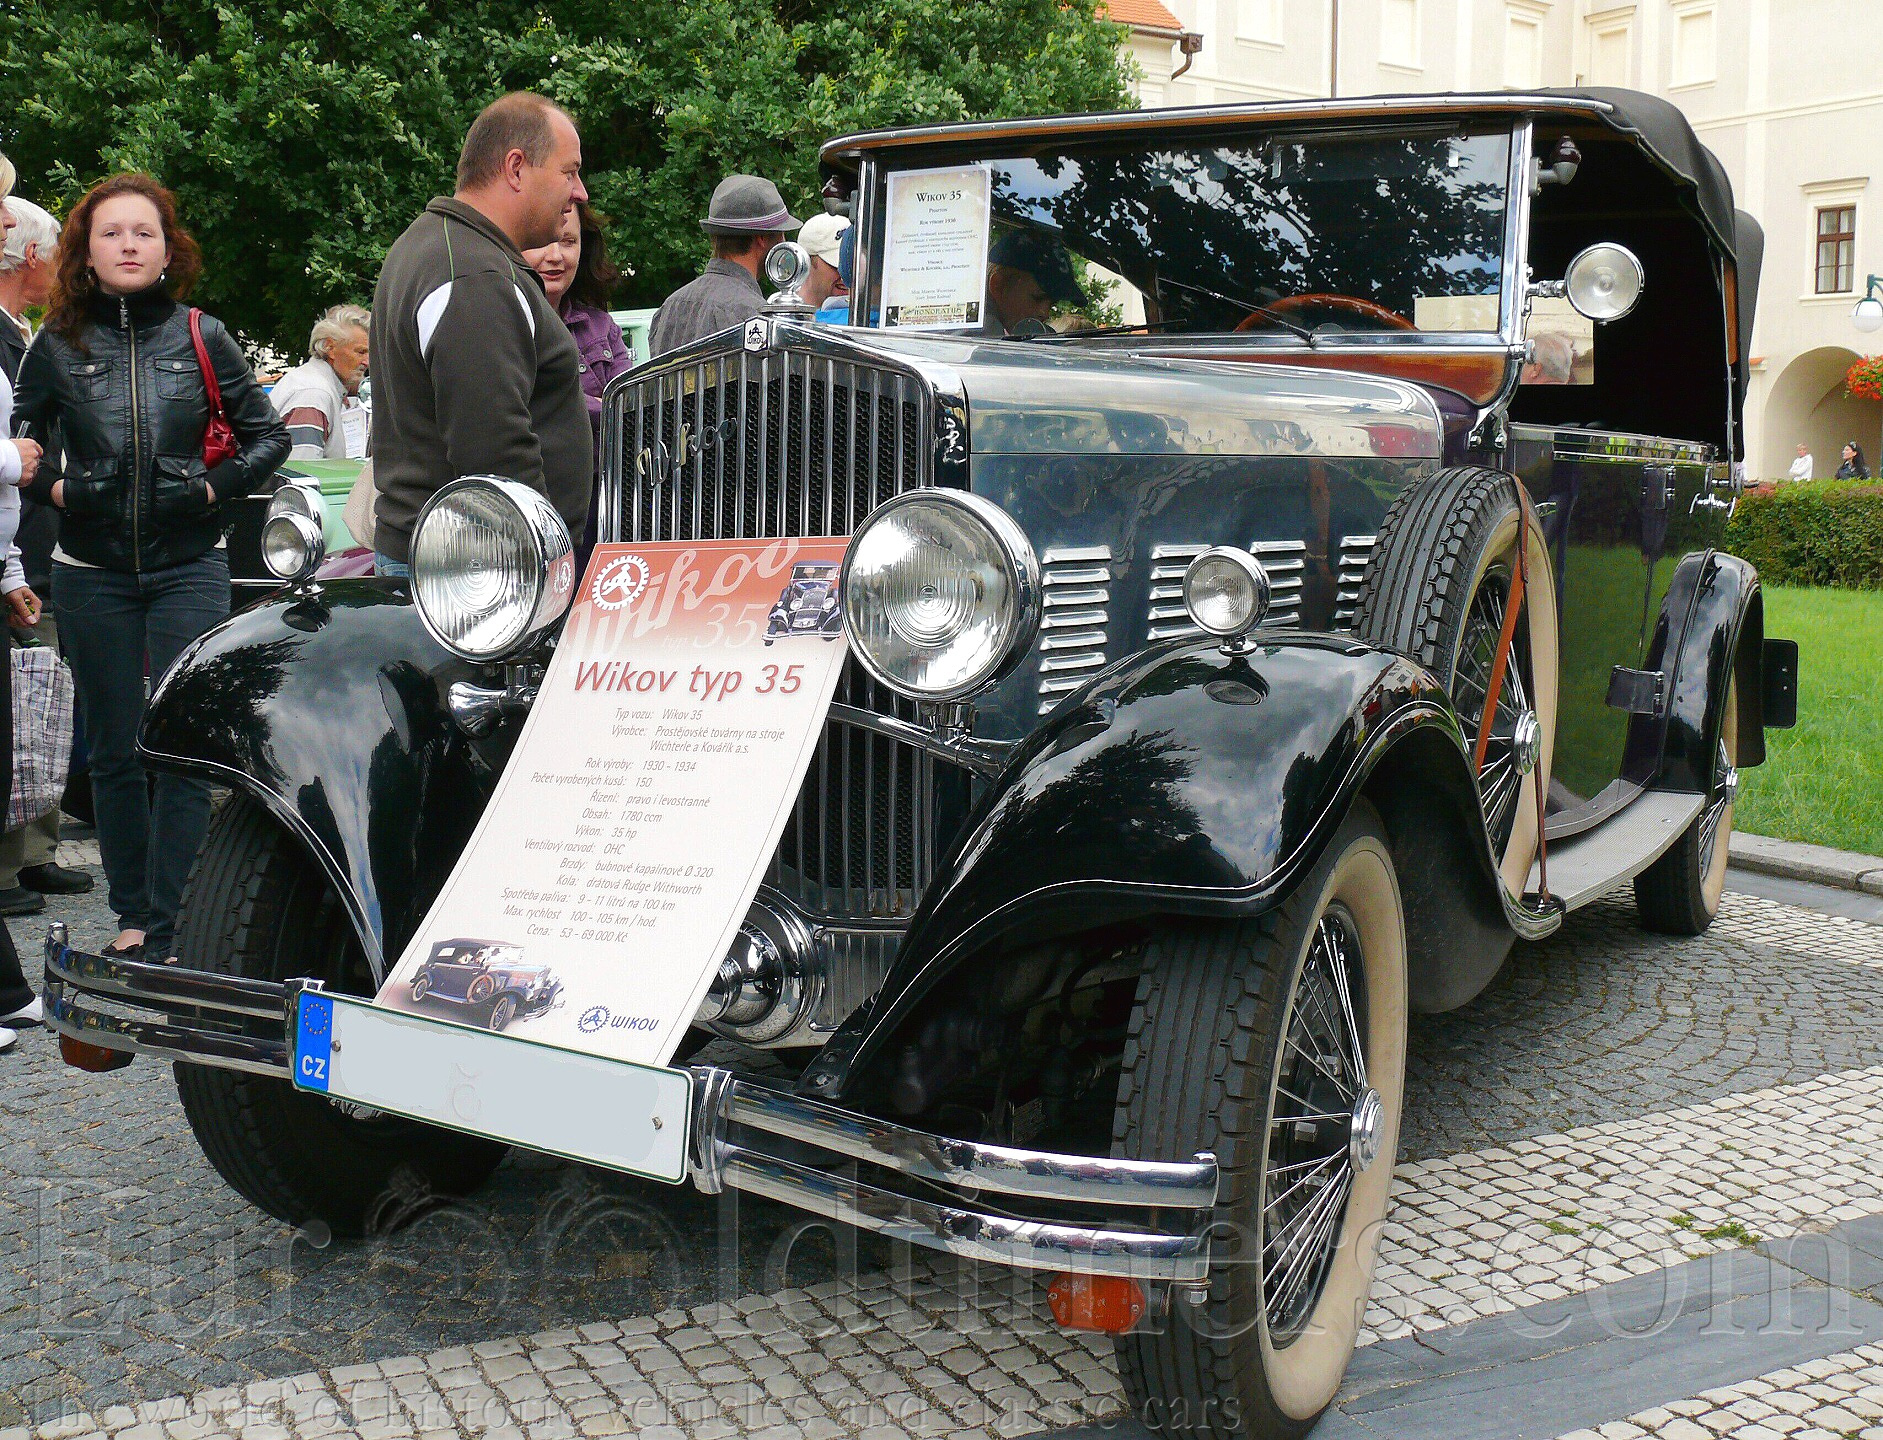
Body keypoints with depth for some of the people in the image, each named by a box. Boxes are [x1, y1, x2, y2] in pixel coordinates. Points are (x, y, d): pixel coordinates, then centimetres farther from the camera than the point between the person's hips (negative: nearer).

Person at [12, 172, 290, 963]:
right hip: (92, 575, 1)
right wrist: (56, 488, -2)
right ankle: (132, 913, 20)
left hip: (188, 565, -1)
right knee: (116, 750, 8)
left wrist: (214, 488, -2)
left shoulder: (202, 338, 3)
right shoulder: (58, 345, 5)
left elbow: (268, 435, 11)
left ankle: (171, 929, -5)